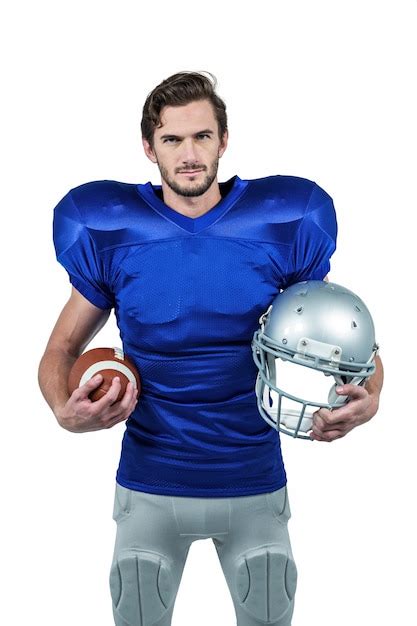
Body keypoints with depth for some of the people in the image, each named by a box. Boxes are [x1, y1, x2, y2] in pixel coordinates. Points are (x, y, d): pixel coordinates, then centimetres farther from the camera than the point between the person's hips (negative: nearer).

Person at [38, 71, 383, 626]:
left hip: (255, 487, 0)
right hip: (150, 490, 0)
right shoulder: (111, 233, -7)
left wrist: (366, 399, -21)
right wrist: (66, 411, -19)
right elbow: (63, 349, 2)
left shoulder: (281, 226, -8)